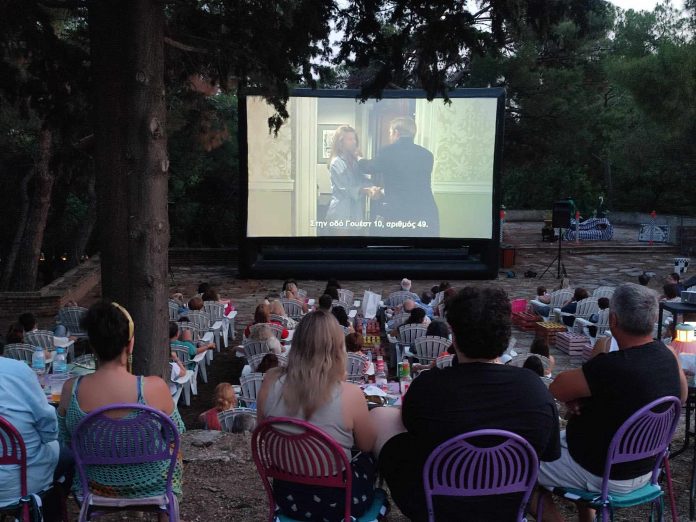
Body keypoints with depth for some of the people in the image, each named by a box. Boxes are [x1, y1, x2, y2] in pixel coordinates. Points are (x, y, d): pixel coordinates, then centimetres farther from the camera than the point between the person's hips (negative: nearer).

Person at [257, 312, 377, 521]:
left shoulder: (271, 382, -16)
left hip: (287, 496, 4)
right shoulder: (349, 394, -25)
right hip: (337, 501, -3)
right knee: (369, 457, 28)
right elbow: (367, 445, -6)